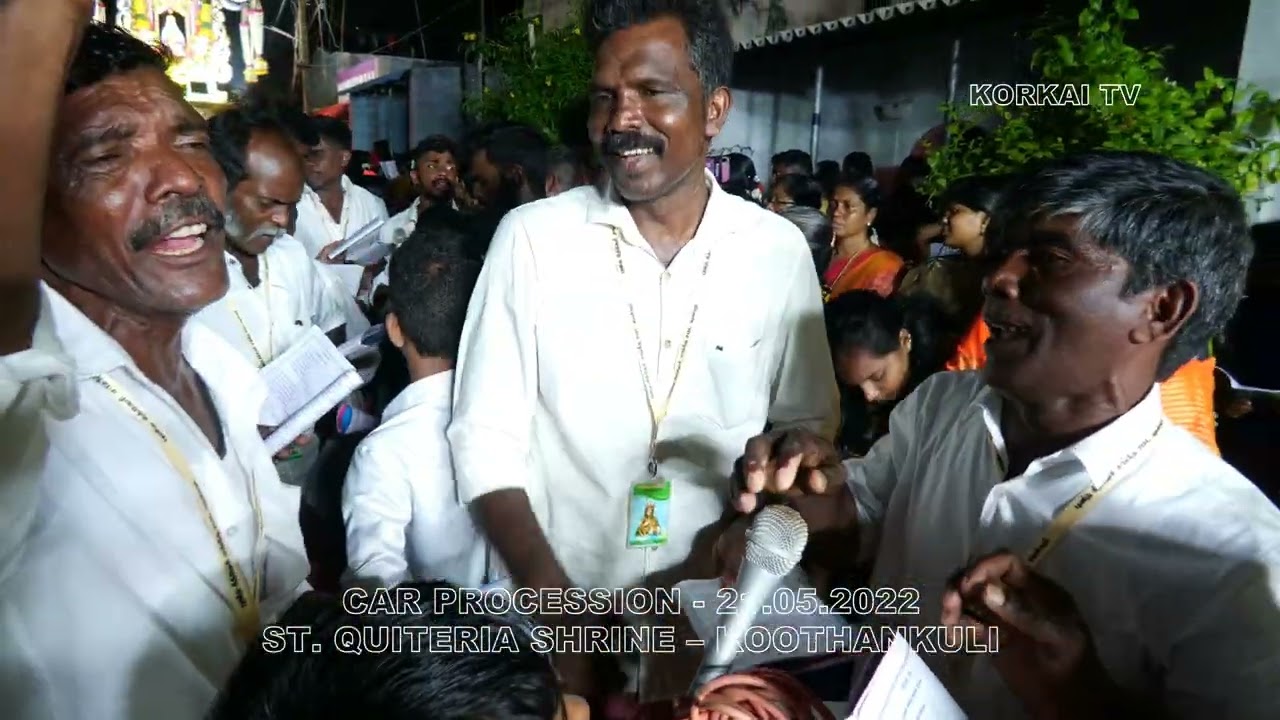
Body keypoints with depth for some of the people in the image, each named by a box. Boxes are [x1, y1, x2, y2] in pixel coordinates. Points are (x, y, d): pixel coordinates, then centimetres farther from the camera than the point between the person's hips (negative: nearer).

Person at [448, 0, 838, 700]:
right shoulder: (531, 237, -9)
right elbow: (485, 437, -9)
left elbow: (806, 424, 3)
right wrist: (557, 603, -18)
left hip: (717, 606, 2)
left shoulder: (779, 250, -4)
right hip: (554, 610, -1)